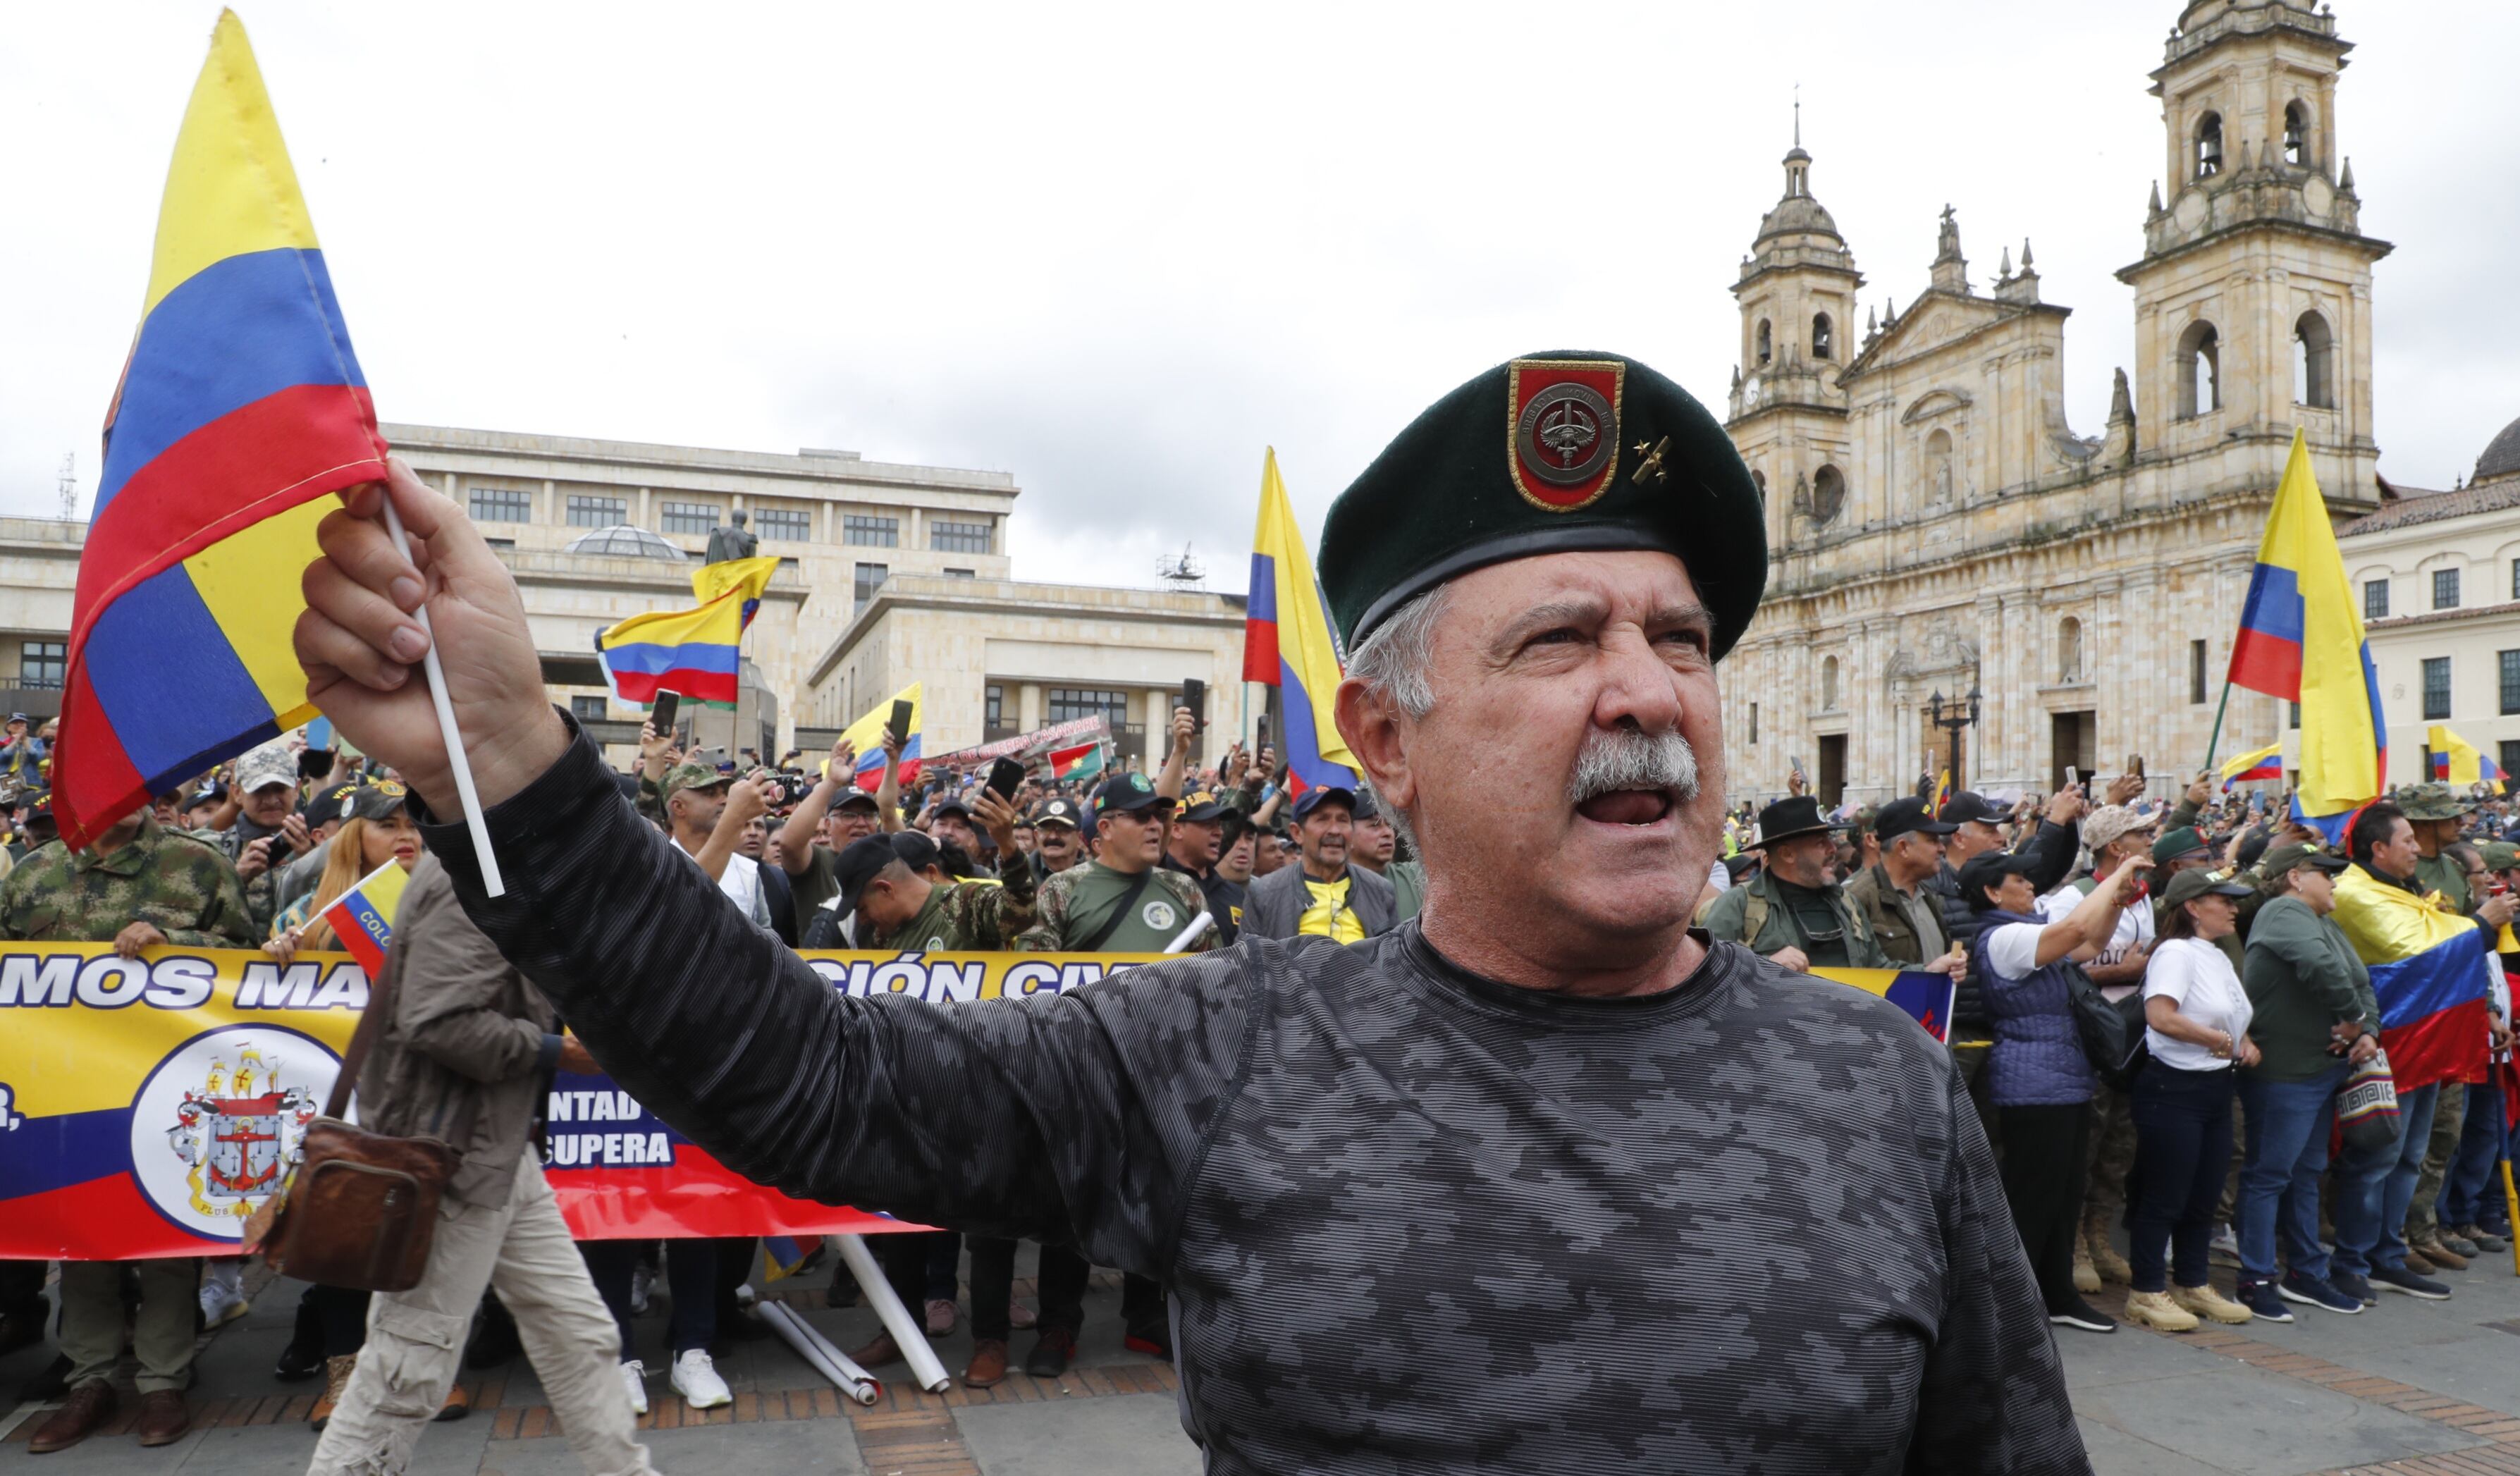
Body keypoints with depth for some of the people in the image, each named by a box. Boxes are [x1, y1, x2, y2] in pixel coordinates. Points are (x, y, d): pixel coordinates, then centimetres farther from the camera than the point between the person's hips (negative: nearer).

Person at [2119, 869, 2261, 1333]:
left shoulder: (2219, 958, 16)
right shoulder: (2176, 952, -14)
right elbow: (2161, 1016, -27)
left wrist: (2246, 1043, 9)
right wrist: (2222, 1042, -16)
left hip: (2215, 1087, 9)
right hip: (2174, 1088, -9)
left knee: (2205, 1195, 15)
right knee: (2163, 1198, -2)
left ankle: (2192, 1285, 28)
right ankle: (2146, 1293, 7)